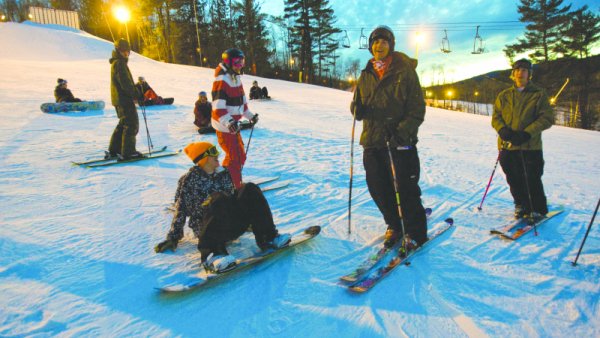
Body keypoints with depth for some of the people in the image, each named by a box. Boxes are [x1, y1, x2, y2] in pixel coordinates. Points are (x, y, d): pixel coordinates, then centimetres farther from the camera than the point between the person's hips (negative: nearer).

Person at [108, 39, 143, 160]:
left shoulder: (117, 62, 19)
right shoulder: (119, 63, -14)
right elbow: (125, 83, -21)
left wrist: (135, 92, 17)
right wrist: (136, 95, -16)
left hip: (119, 99, 11)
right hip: (124, 99, -11)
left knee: (123, 124, 18)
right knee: (132, 125, -7)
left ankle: (114, 150, 22)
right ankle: (128, 152, -5)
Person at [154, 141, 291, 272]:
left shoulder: (222, 174, 19)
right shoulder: (189, 180, 5)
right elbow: (181, 210, 4)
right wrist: (173, 238, 1)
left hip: (234, 224, 5)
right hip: (208, 227, -5)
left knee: (250, 190, -15)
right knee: (219, 199, -35)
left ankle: (267, 238, -23)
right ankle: (211, 254, -47)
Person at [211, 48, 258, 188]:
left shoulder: (236, 78, 10)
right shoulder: (221, 81, -19)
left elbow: (241, 100, 22)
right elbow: (217, 108, -27)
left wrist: (250, 115, 25)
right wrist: (228, 122, -40)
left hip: (233, 125, 9)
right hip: (224, 126, -9)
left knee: (240, 155, 17)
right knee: (234, 157, -4)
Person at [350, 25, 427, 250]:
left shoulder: (405, 71, -2)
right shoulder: (366, 75, 13)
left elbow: (417, 109, -6)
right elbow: (359, 108, 18)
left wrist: (402, 131, -21)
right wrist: (357, 109, -6)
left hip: (400, 142, -5)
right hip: (372, 141, 5)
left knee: (405, 189, -2)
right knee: (379, 189, 10)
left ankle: (415, 233, 16)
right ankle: (394, 226, 31)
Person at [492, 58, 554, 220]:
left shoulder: (539, 94, 3)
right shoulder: (504, 95, 12)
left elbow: (547, 118, -3)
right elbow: (496, 116, 9)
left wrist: (526, 133, -16)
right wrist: (502, 130, -13)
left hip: (530, 146, -3)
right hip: (507, 146, 3)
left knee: (532, 181, -2)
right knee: (514, 180, 9)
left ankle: (537, 210, 16)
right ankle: (521, 205, 28)